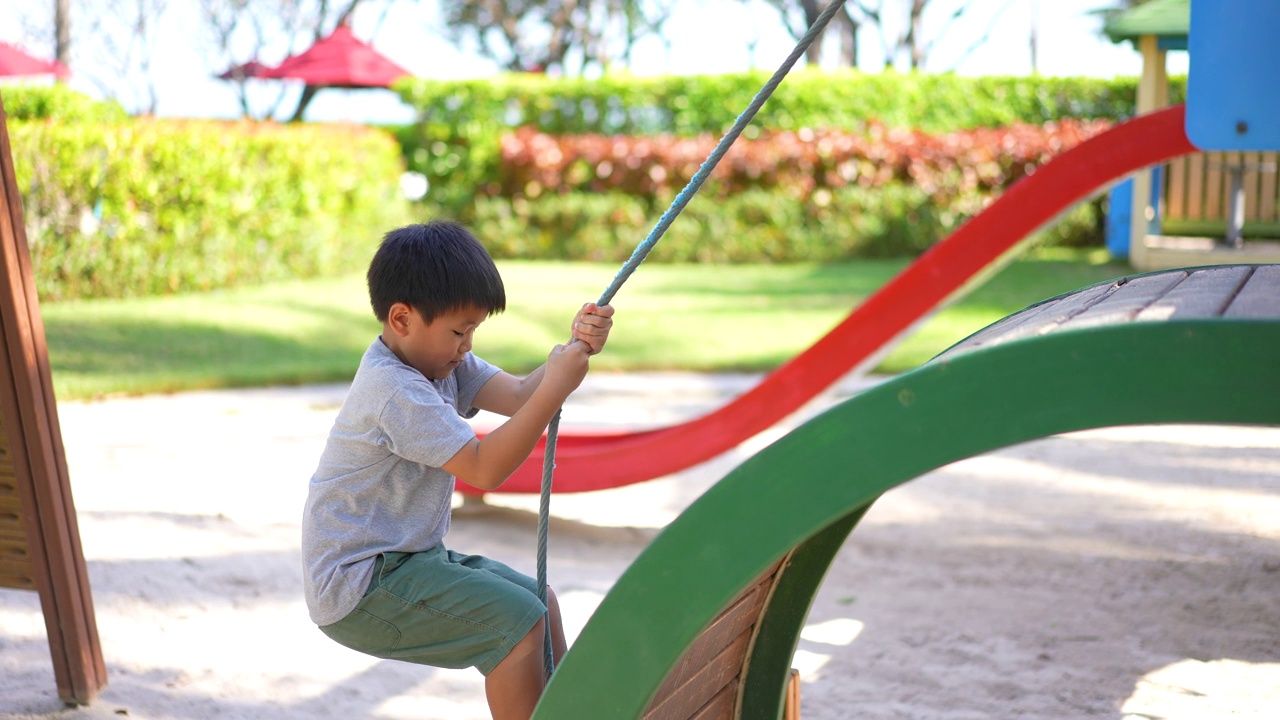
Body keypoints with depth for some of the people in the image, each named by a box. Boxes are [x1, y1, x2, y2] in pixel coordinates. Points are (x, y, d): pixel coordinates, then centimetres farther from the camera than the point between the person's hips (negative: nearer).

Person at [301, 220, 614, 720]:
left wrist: (575, 347, -21)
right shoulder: (397, 393, -24)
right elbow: (484, 468, -28)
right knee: (518, 621, -19)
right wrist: (555, 388, -30)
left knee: (540, 602, 13)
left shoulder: (440, 360, 7)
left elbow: (520, 395, -5)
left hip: (405, 560, 10)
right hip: (358, 586, -10)